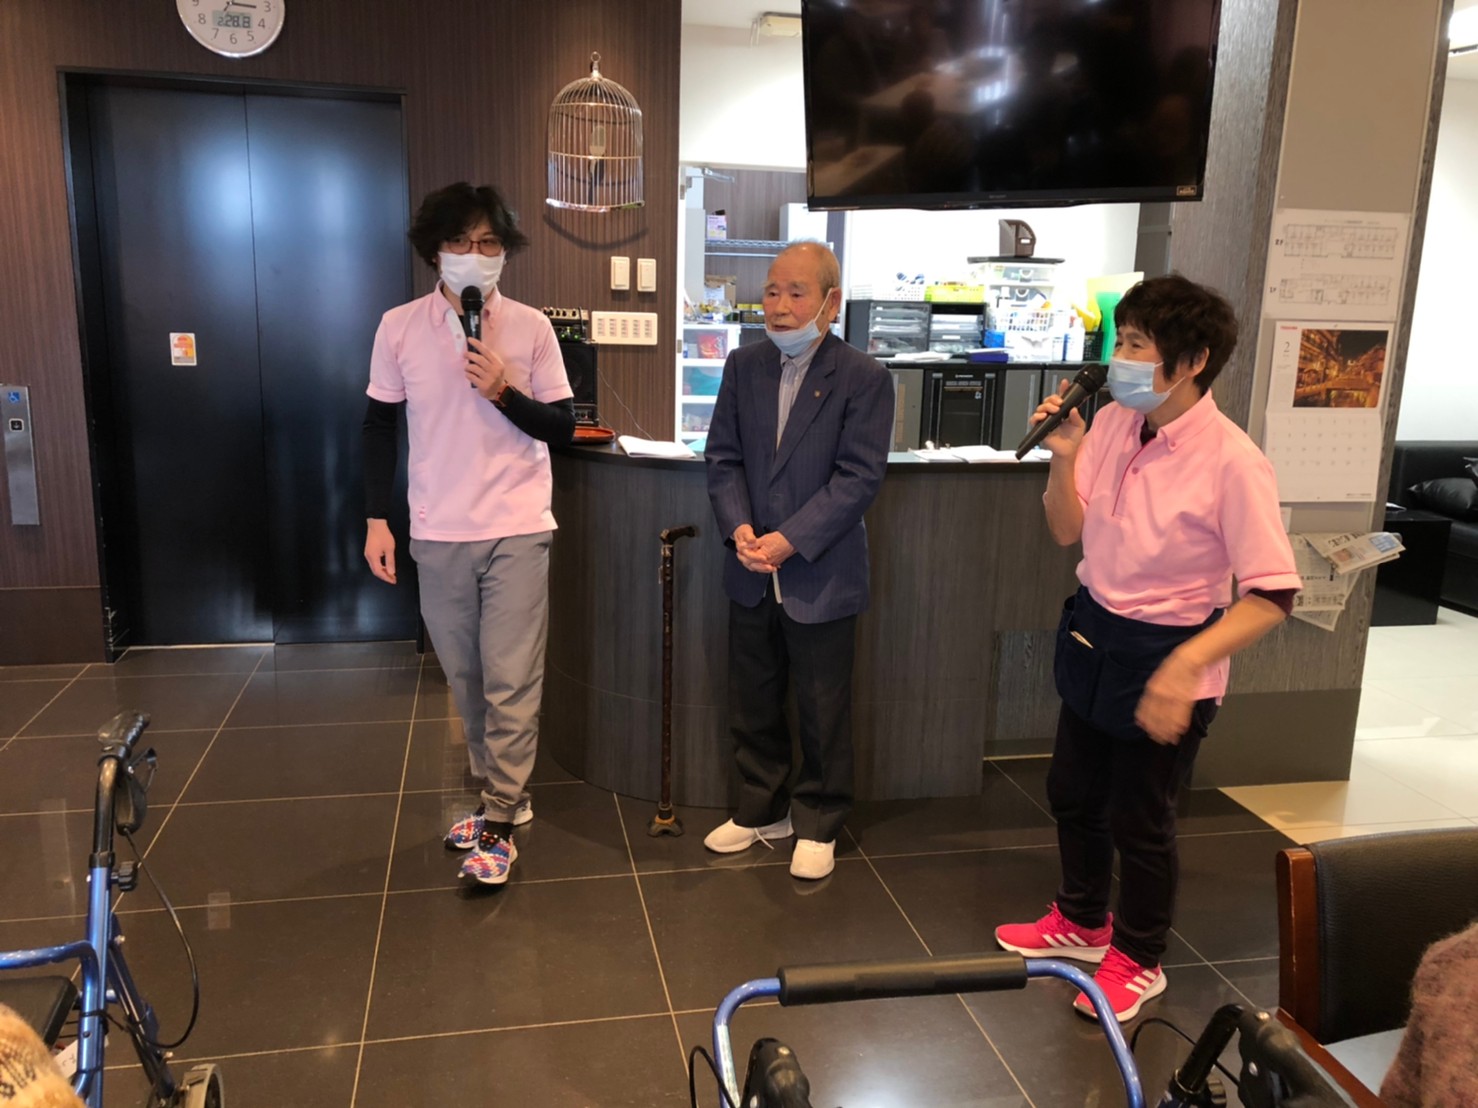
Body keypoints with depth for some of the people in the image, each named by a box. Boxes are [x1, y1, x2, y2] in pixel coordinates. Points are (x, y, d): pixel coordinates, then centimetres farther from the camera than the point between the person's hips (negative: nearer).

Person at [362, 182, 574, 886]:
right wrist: (377, 519, 3)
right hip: (438, 535, 2)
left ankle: (497, 824, 11)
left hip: (518, 530, -2)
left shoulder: (530, 327, -3)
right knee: (465, 679, 13)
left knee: (511, 683, -3)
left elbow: (563, 428, 0)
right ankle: (503, 794, 31)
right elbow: (379, 426, 7)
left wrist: (505, 391, -16)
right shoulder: (400, 327, 1)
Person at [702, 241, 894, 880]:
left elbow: (858, 477, -14)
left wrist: (790, 540, -20)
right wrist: (738, 528, -12)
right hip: (752, 577, 5)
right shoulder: (743, 366, 5)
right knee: (752, 705, 16)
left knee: (823, 713, 9)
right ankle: (762, 810, 35)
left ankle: (818, 825, 28)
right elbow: (723, 457, 4)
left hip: (822, 578, -4)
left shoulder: (864, 378, -8)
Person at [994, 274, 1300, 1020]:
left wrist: (1185, 667, -34)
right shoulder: (1112, 424, -6)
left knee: (1138, 819, 11)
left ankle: (1137, 959, 37)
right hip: (1092, 635, 7)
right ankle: (1081, 921, 47)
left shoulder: (1230, 462, -24)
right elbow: (1068, 532, 4)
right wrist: (1063, 456, -13)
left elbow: (1272, 595, -23)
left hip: (1164, 656, -6)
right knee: (1072, 793, 22)